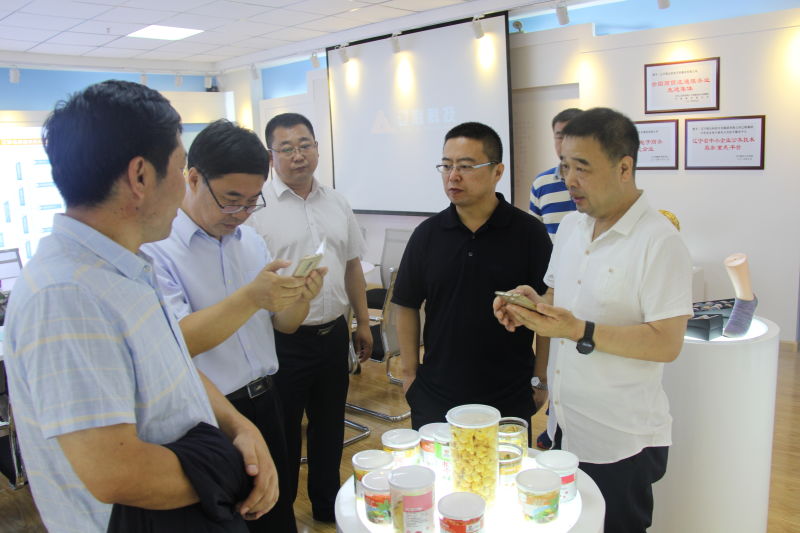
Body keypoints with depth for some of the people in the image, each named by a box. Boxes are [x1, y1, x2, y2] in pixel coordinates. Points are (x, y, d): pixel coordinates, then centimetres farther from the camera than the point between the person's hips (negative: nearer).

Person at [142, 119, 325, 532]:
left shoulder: (249, 239, 6)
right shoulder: (154, 246, -16)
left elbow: (283, 324, 8)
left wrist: (300, 298, -13)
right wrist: (251, 297, -35)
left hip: (264, 404, 6)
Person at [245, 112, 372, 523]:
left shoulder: (337, 203, 9)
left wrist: (363, 323, 14)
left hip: (334, 335, 6)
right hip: (284, 341, -5)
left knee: (330, 430, 20)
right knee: (283, 435, 10)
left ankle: (328, 507, 40)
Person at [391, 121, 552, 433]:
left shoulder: (529, 233, -8)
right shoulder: (427, 234, -1)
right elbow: (407, 306, 5)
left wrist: (541, 379, -3)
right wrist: (410, 372, 3)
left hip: (509, 402, -1)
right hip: (434, 397, 2)